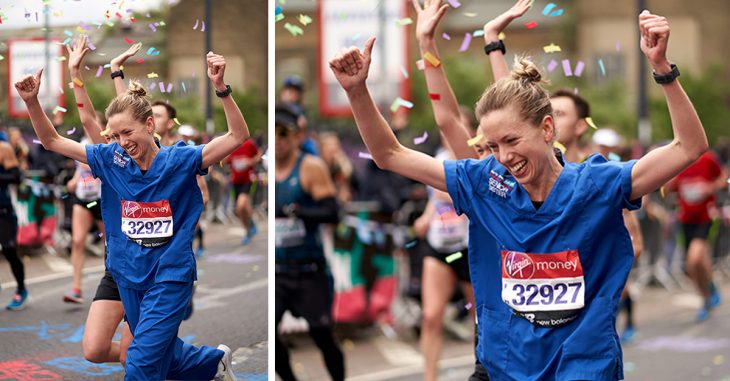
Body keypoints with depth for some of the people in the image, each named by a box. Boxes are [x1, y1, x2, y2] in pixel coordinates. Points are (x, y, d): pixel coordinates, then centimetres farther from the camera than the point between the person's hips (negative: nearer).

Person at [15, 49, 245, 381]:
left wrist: (221, 88, -33)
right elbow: (52, 141, 2)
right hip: (129, 277, 5)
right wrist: (32, 101, -13)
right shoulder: (110, 160, -3)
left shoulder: (179, 160, -13)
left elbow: (238, 136, -20)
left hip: (169, 277, -5)